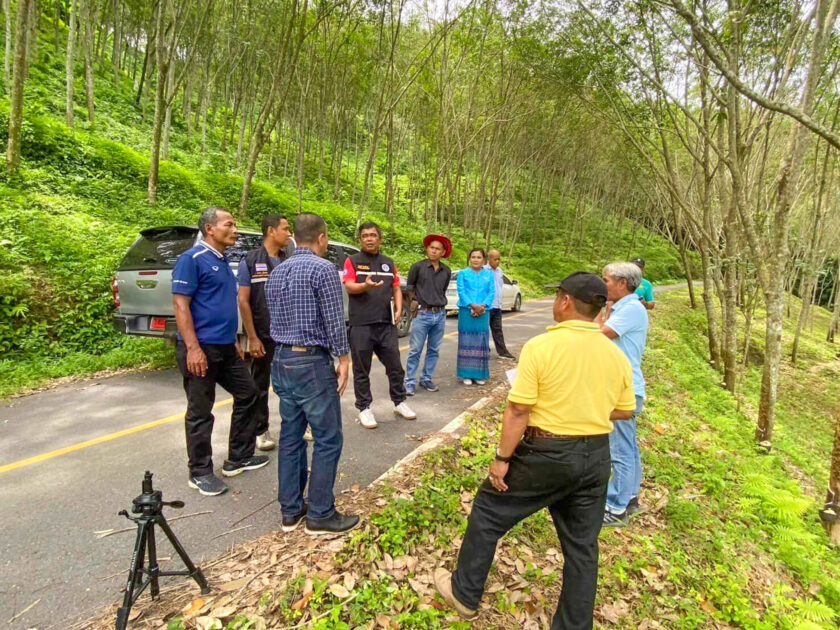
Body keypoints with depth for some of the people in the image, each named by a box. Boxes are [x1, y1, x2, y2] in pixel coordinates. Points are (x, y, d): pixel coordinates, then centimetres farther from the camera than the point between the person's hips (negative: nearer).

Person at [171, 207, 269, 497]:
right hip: (201, 348, -9)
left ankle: (239, 457, 27)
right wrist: (193, 348, -23)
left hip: (226, 347, 9)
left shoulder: (223, 261, 14)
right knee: (200, 412, 3)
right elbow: (180, 304, -17)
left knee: (247, 395, 14)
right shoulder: (192, 259, -11)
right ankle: (200, 472, 18)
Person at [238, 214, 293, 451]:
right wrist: (253, 338, -11)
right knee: (260, 386, 10)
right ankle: (261, 431, 24)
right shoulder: (250, 261, -5)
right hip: (263, 337, -3)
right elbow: (243, 301, -7)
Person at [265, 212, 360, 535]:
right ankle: (320, 515, 10)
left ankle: (290, 511, 23)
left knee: (290, 436, 14)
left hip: (281, 360, 8)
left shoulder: (276, 272, 12)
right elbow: (334, 321, -14)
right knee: (327, 439, 2)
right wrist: (343, 359, -7)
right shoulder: (323, 268, -12)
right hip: (312, 362, -8)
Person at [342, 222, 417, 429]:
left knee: (395, 366, 10)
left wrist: (398, 309, 2)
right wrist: (366, 285, -29)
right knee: (361, 370, 4)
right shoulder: (353, 261, 3)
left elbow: (396, 288, 18)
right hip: (361, 325, -4)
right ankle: (364, 408, 16)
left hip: (386, 324, 4)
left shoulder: (388, 263, 17)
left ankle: (399, 402, 27)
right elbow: (349, 287, -9)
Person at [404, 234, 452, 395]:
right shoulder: (417, 267, -3)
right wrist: (414, 300, 2)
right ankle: (410, 382, 6)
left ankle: (426, 379, 22)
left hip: (440, 315, 4)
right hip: (422, 314, -4)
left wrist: (439, 304, 11)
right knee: (415, 350, -2)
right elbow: (409, 286, 9)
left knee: (434, 350, 10)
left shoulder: (447, 271, 7)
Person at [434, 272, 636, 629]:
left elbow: (517, 412, -19)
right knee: (582, 544, 19)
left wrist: (502, 458, -9)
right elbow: (624, 411, 8)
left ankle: (465, 593, 31)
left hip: (546, 454, -5)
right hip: (596, 457, 6)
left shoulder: (541, 346, -19)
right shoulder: (617, 355, -1)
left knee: (488, 513, 16)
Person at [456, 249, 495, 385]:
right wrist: (472, 305, -17)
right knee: (467, 342, 0)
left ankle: (480, 374, 13)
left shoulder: (489, 274, 11)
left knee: (481, 343, 5)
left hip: (483, 312, 2)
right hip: (466, 312, -2)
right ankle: (466, 374, 6)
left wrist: (482, 306, -13)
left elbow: (492, 292, 3)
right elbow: (461, 291, -4)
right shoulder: (463, 273, 6)